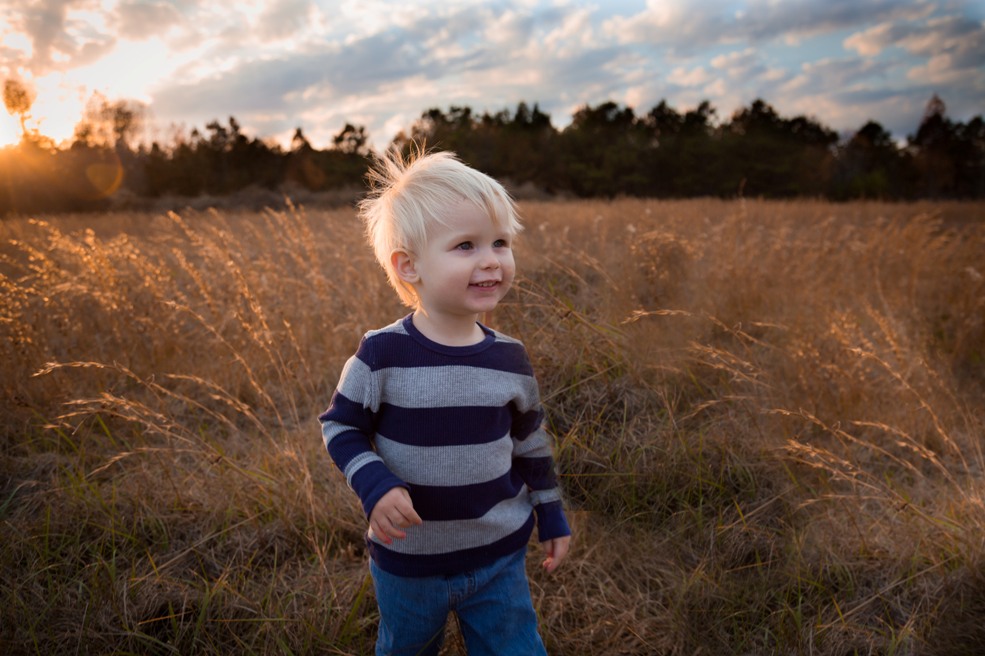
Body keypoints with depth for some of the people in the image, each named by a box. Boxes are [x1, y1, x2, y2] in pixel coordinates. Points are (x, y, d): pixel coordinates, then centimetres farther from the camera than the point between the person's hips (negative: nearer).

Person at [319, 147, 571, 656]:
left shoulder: (509, 358, -10)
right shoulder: (382, 355, -20)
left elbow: (530, 442, 4)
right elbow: (340, 426, -8)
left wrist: (551, 515, 11)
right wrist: (374, 486, -23)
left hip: (499, 557, 2)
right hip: (408, 561, -1)